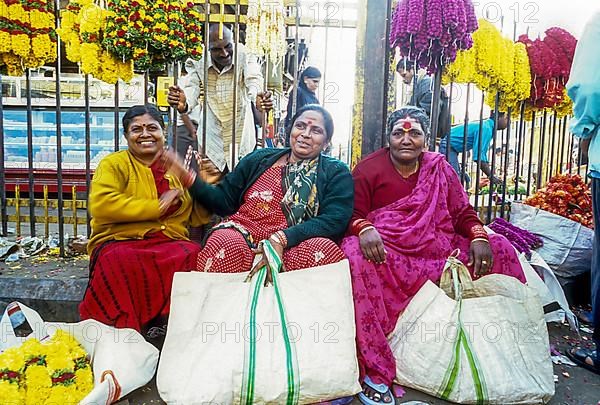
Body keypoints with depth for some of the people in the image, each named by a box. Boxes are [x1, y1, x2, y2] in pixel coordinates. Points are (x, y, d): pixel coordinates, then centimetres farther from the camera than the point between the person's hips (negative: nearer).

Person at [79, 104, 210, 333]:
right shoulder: (114, 164, 8)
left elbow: (197, 219, 21)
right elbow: (101, 205, -12)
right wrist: (158, 207, -11)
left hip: (170, 242, 3)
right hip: (120, 242, -2)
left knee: (193, 256, -30)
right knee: (121, 261, -36)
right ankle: (125, 331, -18)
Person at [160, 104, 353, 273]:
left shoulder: (336, 173, 10)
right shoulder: (259, 160, 17)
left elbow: (335, 219, -6)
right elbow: (224, 201, 15)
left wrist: (281, 239, -20)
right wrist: (188, 177, -2)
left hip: (293, 246, -1)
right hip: (243, 236, 2)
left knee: (324, 248, -34)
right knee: (224, 241, -33)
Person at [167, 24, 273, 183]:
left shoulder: (246, 59, -11)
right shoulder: (198, 65, -5)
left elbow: (254, 82, -29)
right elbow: (192, 89, -19)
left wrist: (259, 98, -54)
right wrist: (183, 103, -45)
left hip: (240, 139, -1)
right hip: (210, 140, 2)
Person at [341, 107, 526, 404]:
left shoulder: (439, 168, 15)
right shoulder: (368, 169, 4)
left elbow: (463, 212, 13)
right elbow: (353, 215, -3)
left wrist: (479, 237, -7)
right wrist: (364, 229, -26)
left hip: (437, 248, 5)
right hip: (384, 249, -4)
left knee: (499, 249, -6)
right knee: (357, 256, -37)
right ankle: (374, 372, -30)